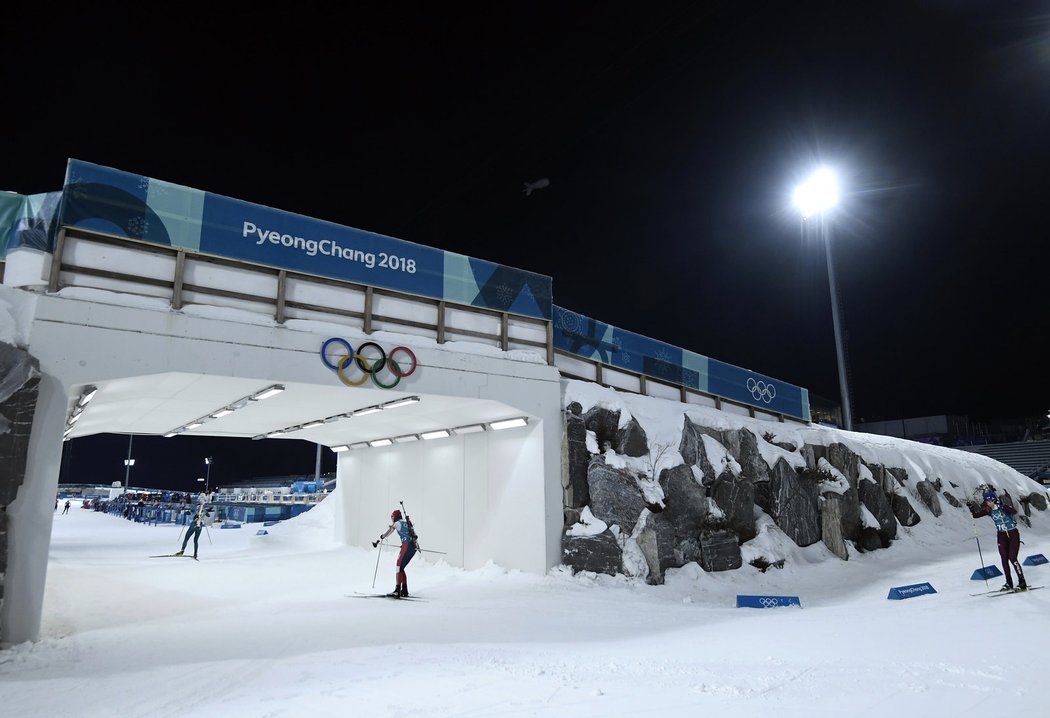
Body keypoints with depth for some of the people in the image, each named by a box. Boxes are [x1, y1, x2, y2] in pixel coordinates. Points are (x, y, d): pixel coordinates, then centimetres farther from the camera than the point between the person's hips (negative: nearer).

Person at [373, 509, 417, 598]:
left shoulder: (397, 523, 5)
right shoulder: (407, 523, 25)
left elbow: (388, 532, 2)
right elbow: (415, 535, 30)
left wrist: (378, 541, 15)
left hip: (407, 546, -8)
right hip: (413, 547, 8)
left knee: (399, 567, -10)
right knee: (401, 568, 13)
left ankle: (397, 590, -19)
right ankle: (404, 591, 11)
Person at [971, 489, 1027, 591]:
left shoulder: (1003, 507, -17)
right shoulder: (988, 510, -2)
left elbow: (1014, 511, -36)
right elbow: (976, 515, -4)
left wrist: (1003, 507, -49)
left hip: (1013, 534, -5)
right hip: (1001, 535, 5)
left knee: (1012, 558, -9)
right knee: (1004, 559, 3)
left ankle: (1022, 583, 3)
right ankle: (1009, 584, 12)